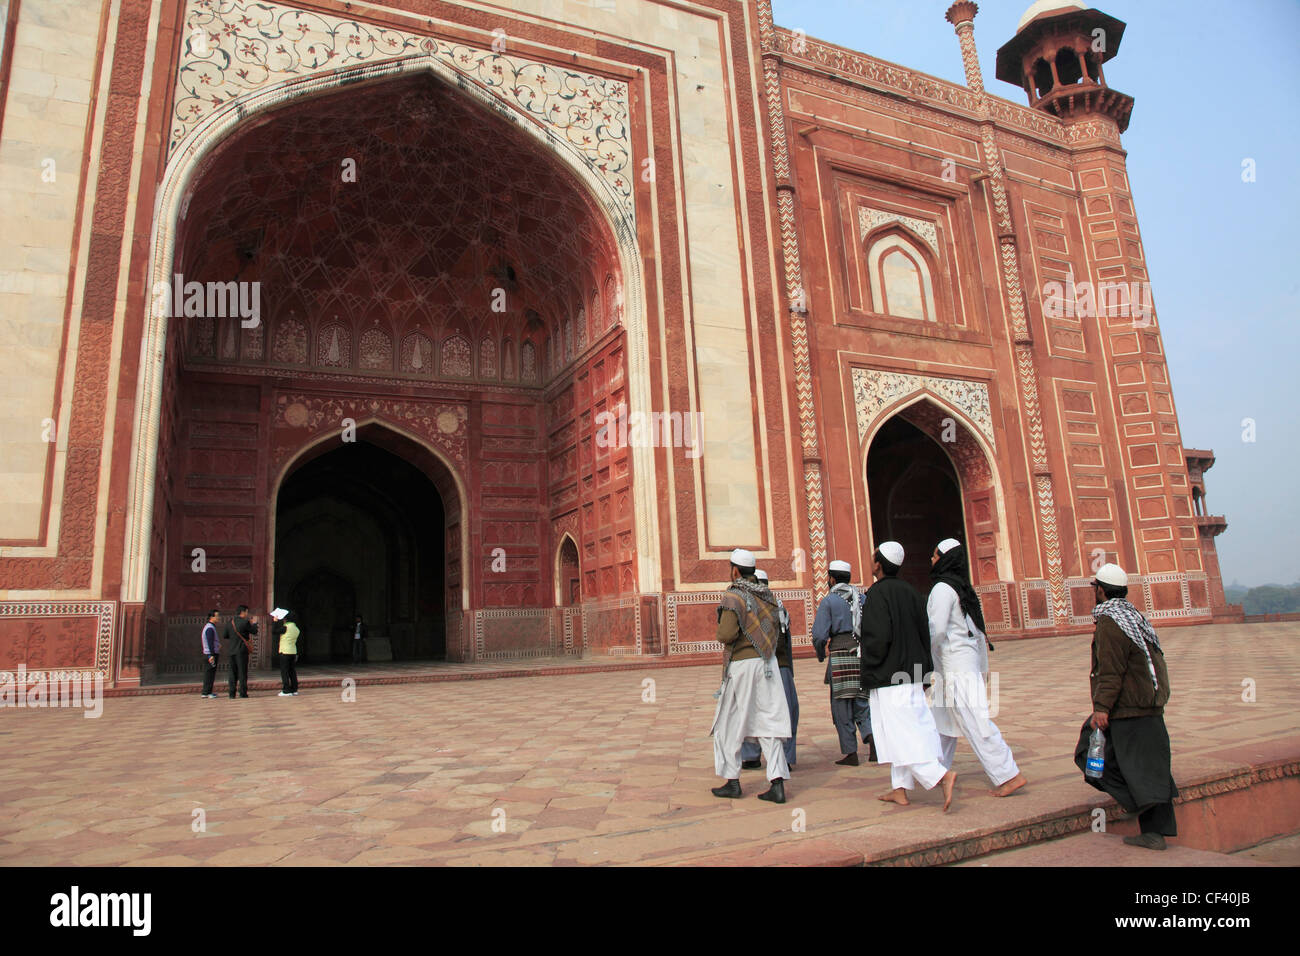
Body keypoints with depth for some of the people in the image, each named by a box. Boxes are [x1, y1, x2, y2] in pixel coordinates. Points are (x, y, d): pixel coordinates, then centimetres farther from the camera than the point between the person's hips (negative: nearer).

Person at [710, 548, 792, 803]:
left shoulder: (733, 597, -13)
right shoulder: (767, 596, 8)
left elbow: (726, 634, -23)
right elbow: (776, 630, 17)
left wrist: (721, 634, -2)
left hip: (742, 665, -6)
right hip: (768, 664, 6)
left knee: (728, 725, 9)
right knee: (769, 723, 5)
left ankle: (732, 780, 16)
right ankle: (778, 784, 0)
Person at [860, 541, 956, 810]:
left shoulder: (877, 594, -15)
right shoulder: (909, 591, 7)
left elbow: (878, 637, -23)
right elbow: (924, 633, 10)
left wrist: (869, 673, -8)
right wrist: (925, 672, 17)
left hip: (888, 678, -8)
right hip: (911, 674, 8)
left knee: (899, 733, -3)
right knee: (904, 731, 13)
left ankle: (942, 775, -15)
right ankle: (901, 790, 19)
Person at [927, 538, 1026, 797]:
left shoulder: (942, 589, -15)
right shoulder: (965, 589, 13)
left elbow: (936, 630, -22)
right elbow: (979, 632, 16)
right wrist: (983, 669, 20)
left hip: (956, 667, -10)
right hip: (969, 663, 10)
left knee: (975, 723, -5)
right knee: (941, 717, 17)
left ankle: (1009, 776, -2)